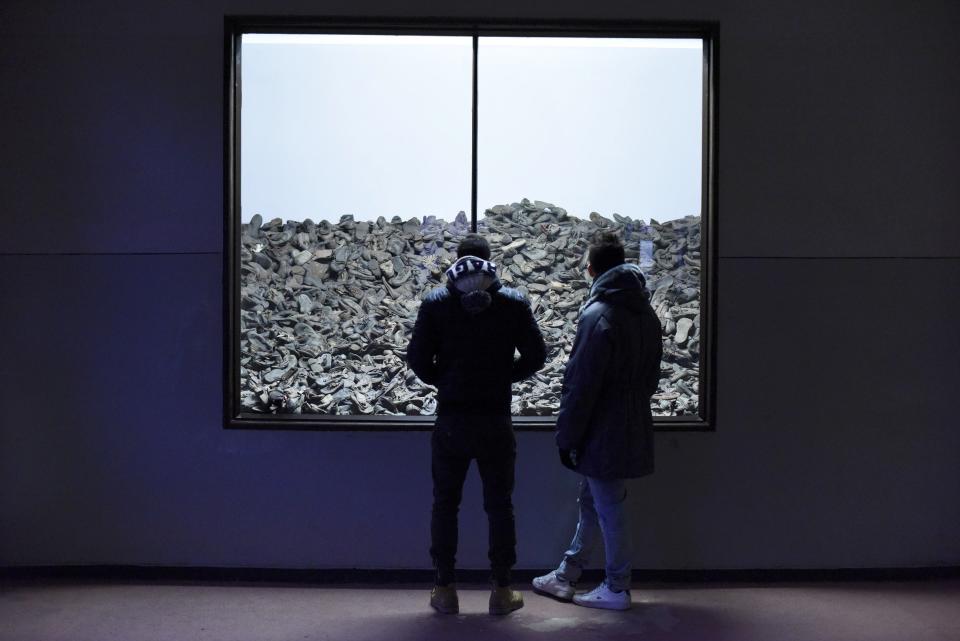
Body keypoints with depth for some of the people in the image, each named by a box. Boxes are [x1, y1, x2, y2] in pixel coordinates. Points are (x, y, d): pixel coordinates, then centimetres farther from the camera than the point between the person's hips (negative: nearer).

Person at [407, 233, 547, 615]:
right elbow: (536, 356, -1)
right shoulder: (514, 303, 0)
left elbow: (417, 357, -5)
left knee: (445, 504, 12)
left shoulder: (435, 303, -1)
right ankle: (501, 591, 16)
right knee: (499, 505, 10)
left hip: (450, 419, 0)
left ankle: (445, 590, 17)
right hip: (496, 420, 0)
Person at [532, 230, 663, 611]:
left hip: (603, 432, -9)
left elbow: (581, 385, -19)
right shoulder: (646, 312, 8)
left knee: (608, 509, 4)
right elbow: (651, 374, 16)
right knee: (591, 502, 18)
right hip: (632, 427, 9)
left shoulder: (598, 314, -18)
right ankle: (567, 576, 30)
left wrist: (567, 436, -12)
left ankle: (617, 589, 17)